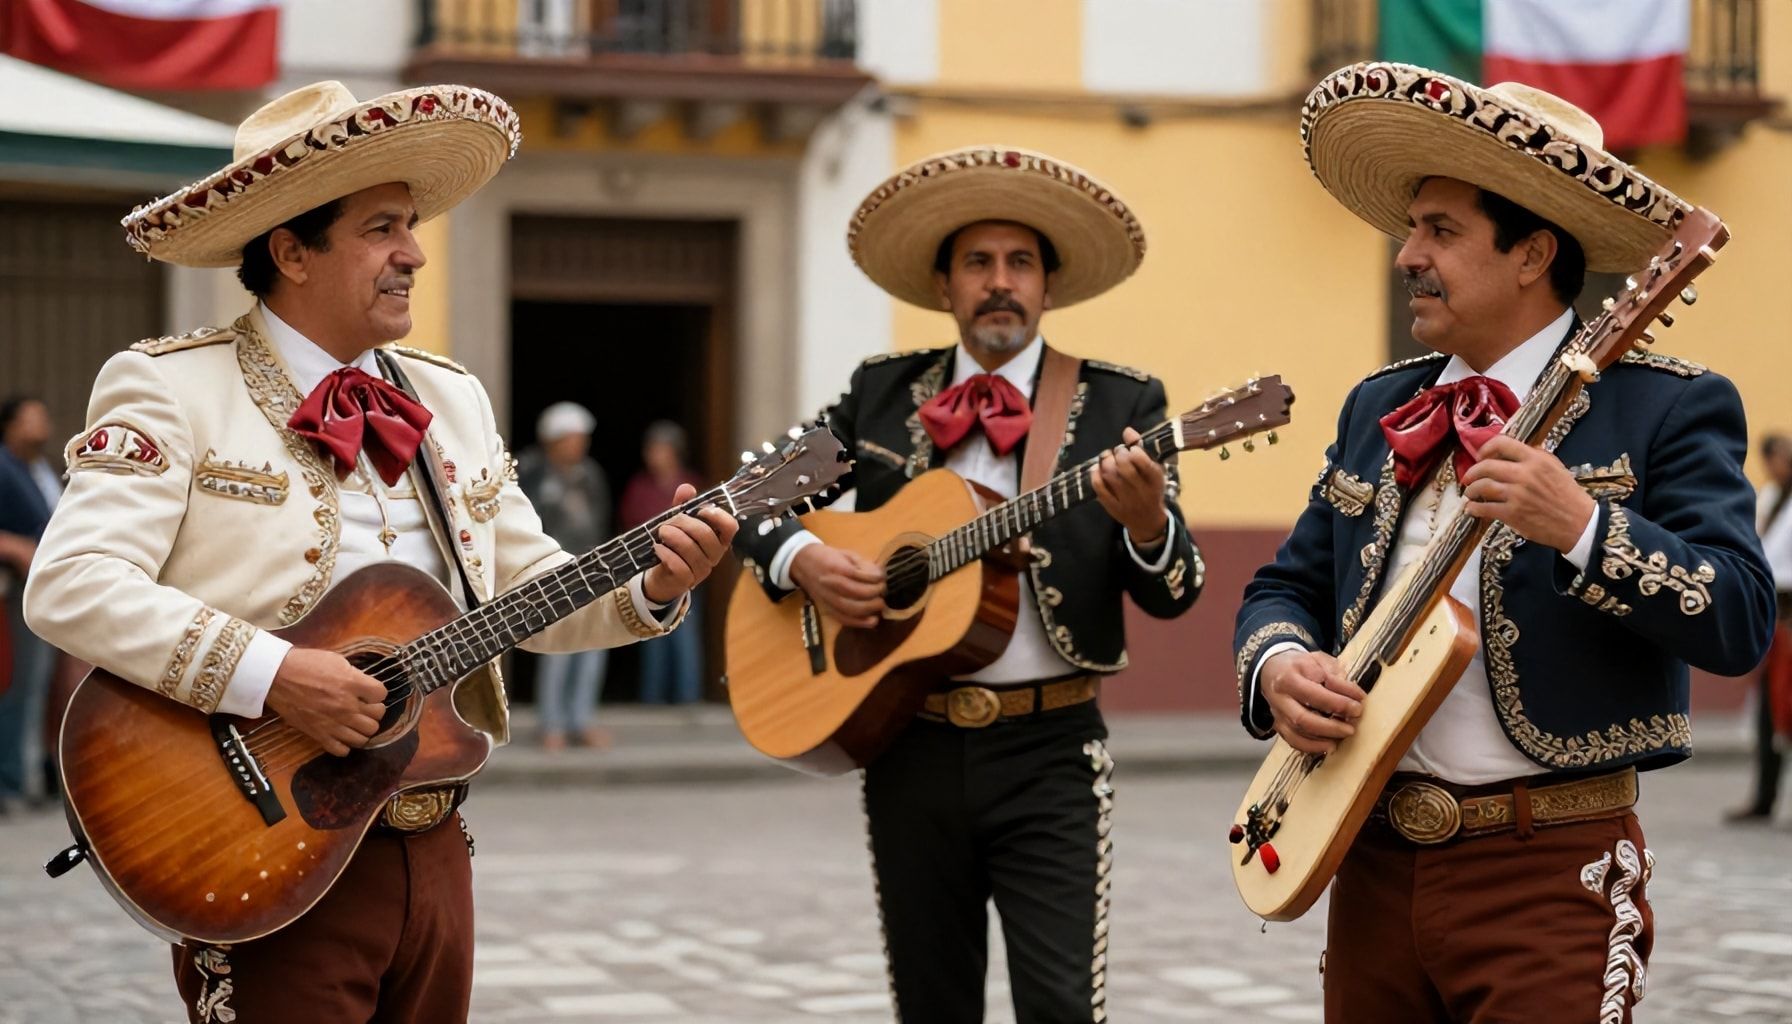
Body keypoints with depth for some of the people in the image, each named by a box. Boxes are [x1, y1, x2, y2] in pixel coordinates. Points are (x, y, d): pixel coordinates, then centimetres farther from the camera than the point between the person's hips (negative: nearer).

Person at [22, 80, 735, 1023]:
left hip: (432, 851, 6)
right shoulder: (170, 386, -7)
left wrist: (650, 587, -4)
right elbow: (69, 586, -19)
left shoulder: (451, 399, 14)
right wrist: (274, 676, -26)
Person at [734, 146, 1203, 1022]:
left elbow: (1173, 593, -3)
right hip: (912, 750, 3)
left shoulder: (1119, 403, 2)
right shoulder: (883, 393, 10)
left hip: (1048, 753, -3)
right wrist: (801, 559, -8)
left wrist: (1146, 523, -25)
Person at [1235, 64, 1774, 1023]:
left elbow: (1740, 621, -16)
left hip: (1550, 872, -5)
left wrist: (1582, 527, -29)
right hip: (1375, 861, 6)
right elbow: (1286, 585, 16)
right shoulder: (1375, 408, 12)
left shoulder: (1667, 407, -6)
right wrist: (1278, 664, -6)